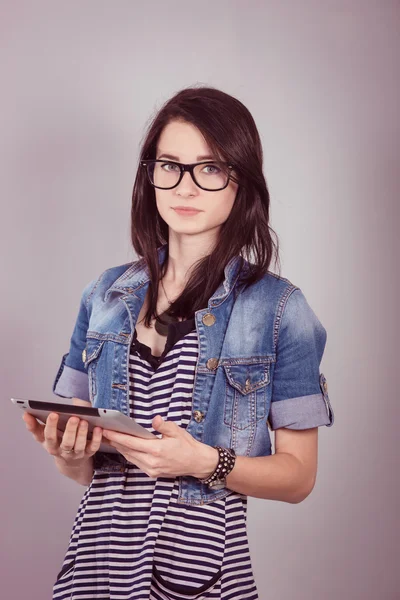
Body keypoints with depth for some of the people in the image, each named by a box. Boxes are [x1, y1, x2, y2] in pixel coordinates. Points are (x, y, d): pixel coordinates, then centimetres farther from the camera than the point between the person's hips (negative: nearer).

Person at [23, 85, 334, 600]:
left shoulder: (279, 309, -7)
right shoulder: (105, 295, 4)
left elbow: (298, 476, -5)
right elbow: (83, 469, 9)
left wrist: (206, 462, -20)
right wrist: (67, 453, -12)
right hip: (95, 555, 3)